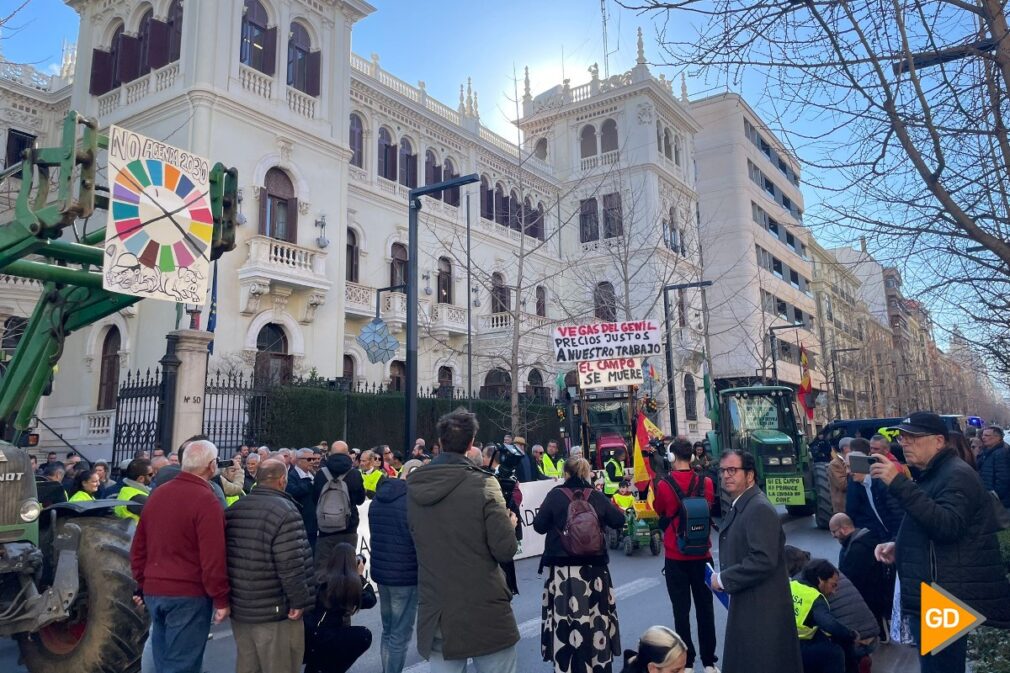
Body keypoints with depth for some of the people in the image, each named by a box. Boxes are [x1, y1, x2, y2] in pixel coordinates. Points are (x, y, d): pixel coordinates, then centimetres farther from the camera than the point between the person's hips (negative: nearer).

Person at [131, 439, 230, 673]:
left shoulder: (157, 494, 9)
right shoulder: (206, 500, -16)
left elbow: (138, 547, 15)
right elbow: (212, 557, -19)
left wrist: (142, 585, 23)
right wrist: (221, 599, -11)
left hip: (154, 591, 8)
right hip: (189, 594, -7)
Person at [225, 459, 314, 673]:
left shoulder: (233, 509, 7)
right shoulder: (284, 511, -18)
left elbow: (226, 557, 15)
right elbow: (291, 564, -23)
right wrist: (299, 600, -13)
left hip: (239, 607, 8)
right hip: (275, 610, -8)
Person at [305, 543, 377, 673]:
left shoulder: (320, 576, 6)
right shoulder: (349, 581, -12)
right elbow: (370, 601, 1)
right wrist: (360, 576, 11)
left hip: (306, 636, 8)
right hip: (319, 639, -8)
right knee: (364, 635, 2)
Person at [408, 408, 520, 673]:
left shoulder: (413, 487, 0)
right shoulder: (483, 485, -15)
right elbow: (506, 550, -16)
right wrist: (511, 524, 5)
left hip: (436, 614, 4)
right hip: (485, 613, -4)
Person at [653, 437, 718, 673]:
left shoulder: (664, 485, -14)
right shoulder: (706, 483, -6)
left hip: (675, 556, -2)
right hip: (702, 554, 3)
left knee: (681, 610, 6)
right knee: (705, 608, 12)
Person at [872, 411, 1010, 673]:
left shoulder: (957, 474, -12)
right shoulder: (930, 475, 19)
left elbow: (948, 525, -30)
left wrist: (900, 484, -34)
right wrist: (898, 546, 11)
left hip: (944, 602, -10)